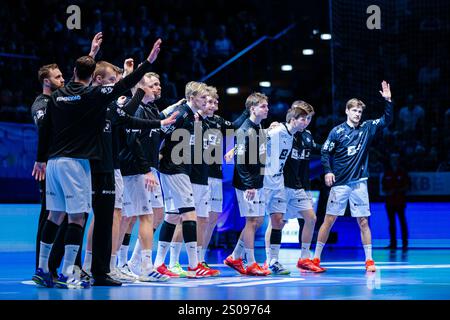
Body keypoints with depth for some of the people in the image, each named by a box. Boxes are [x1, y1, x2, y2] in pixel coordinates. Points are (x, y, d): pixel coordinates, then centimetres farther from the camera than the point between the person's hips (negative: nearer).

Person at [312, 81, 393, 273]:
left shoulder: (367, 128, 7)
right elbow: (325, 152, 1)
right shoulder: (337, 131, -1)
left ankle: (369, 260, 6)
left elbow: (387, 120, 3)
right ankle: (316, 258, 6)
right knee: (329, 220, 0)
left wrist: (388, 100, -10)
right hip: (339, 183, -2)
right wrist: (328, 171, -12)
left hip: (359, 182, 2)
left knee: (363, 222, 2)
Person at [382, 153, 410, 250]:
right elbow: (383, 185, 15)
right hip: (389, 200, 3)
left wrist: (400, 190, -11)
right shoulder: (387, 172, 8)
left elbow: (408, 184, 1)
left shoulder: (402, 172, 0)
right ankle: (393, 243, 9)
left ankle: (404, 243, -4)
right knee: (391, 222, 5)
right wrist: (387, 191, -4)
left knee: (402, 221, -6)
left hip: (400, 200, -3)